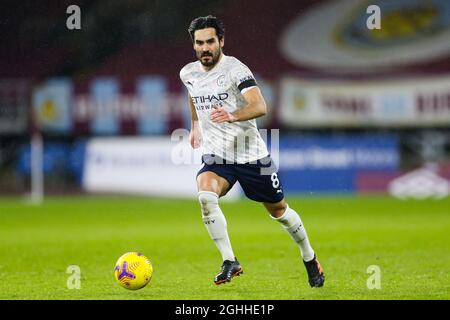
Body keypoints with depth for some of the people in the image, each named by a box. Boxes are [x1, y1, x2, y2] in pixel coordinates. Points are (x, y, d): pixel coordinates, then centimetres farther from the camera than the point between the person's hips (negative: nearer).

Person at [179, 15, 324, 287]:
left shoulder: (235, 69, -16)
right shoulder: (189, 74, 3)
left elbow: (260, 106, -30)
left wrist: (232, 116, -46)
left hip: (251, 154, -3)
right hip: (215, 155, 3)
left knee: (278, 209, 11)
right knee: (206, 196, -29)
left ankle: (310, 259, 37)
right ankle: (230, 262, -20)